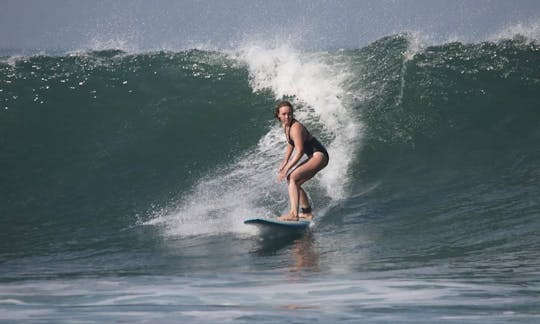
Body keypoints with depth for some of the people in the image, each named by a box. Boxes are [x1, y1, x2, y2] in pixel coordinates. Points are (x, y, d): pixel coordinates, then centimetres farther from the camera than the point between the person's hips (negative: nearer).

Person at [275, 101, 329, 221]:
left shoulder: (296, 127, -21)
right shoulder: (285, 125, 7)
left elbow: (299, 151, -24)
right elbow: (291, 143, 22)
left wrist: (287, 168, -24)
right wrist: (285, 161, 14)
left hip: (319, 156, -10)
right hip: (315, 157, 10)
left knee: (292, 177, -24)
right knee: (295, 183, 15)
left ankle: (294, 213, -35)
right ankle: (307, 213, 23)